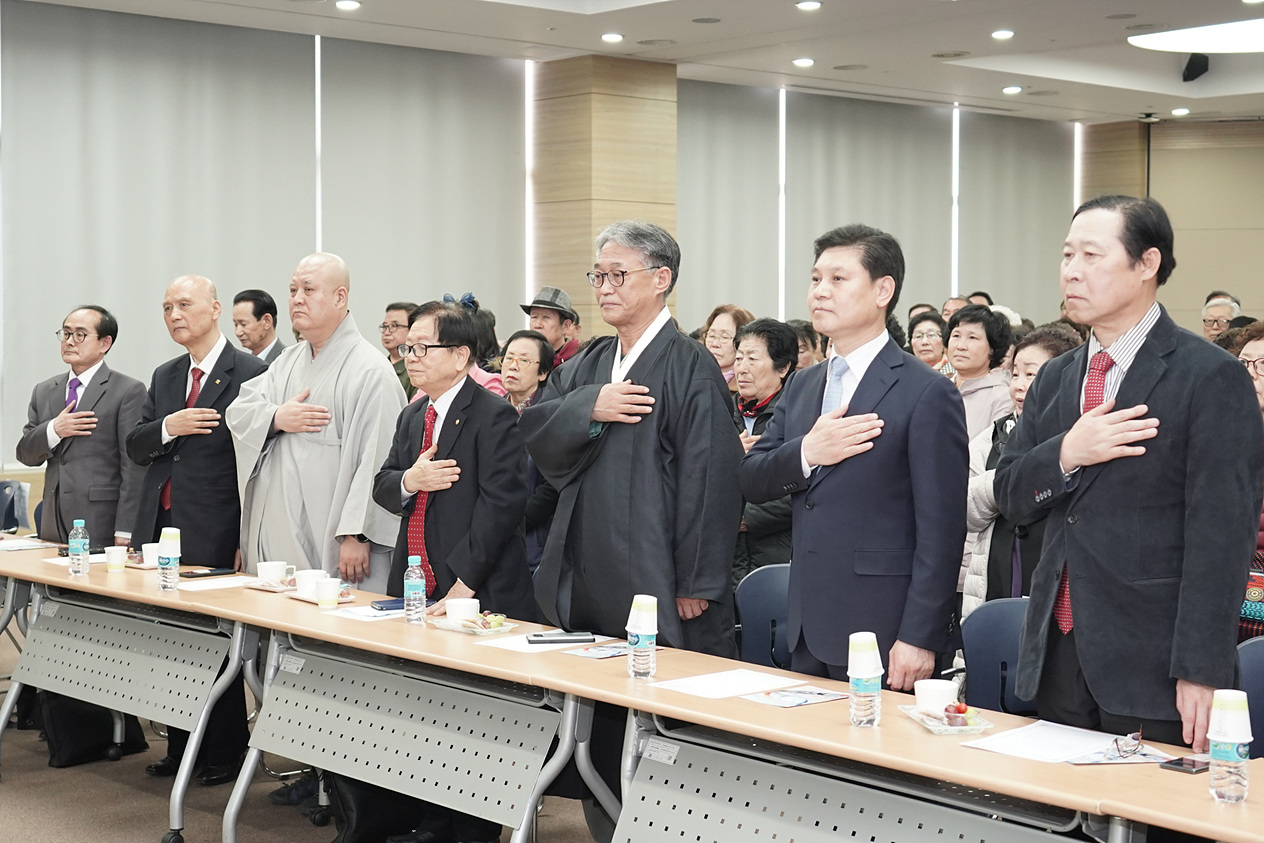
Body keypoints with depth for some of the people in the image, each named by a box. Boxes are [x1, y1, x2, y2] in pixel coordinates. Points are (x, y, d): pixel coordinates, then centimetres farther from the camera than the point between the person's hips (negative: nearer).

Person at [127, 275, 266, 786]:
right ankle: (181, 749, 21)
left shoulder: (249, 374, -7)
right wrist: (167, 427, -10)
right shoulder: (164, 377, 16)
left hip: (214, 533, -7)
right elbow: (135, 449, 13)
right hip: (161, 528, 7)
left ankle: (226, 753, 13)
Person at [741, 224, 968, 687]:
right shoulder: (800, 388, 14)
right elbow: (750, 483, 8)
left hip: (883, 633, -6)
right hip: (809, 632, 7)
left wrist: (919, 637, -17)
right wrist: (806, 453, -12)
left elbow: (941, 531, -13)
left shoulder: (927, 394, -10)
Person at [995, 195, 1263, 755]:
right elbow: (1010, 497, 10)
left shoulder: (1211, 378, -9)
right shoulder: (1055, 379, 13)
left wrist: (1201, 670, -18)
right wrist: (1066, 455, -11)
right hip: (1058, 650, 6)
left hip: (1152, 661, -6)